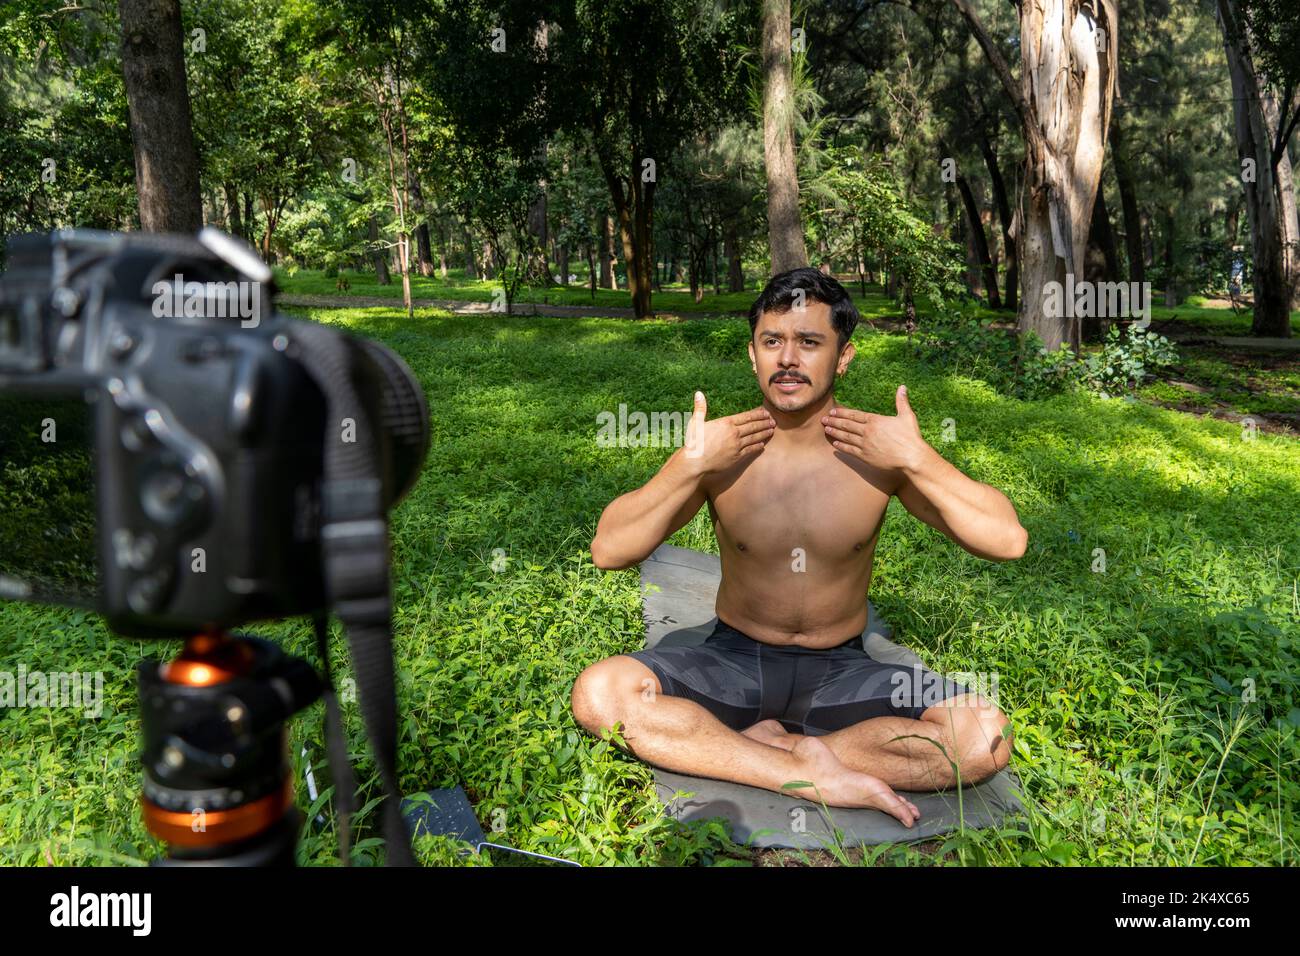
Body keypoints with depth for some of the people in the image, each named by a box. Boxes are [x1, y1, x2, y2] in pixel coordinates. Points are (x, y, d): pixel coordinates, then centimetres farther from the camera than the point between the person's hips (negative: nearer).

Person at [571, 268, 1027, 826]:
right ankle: (819, 778, -22)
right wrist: (691, 468, -25)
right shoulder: (720, 450, -9)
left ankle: (751, 744, -14)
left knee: (986, 735, -24)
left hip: (840, 669, 0)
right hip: (733, 661, 0)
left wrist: (917, 460, -24)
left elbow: (1008, 543, -13)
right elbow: (607, 551, -14)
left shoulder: (879, 451, -9)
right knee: (597, 693, -26)